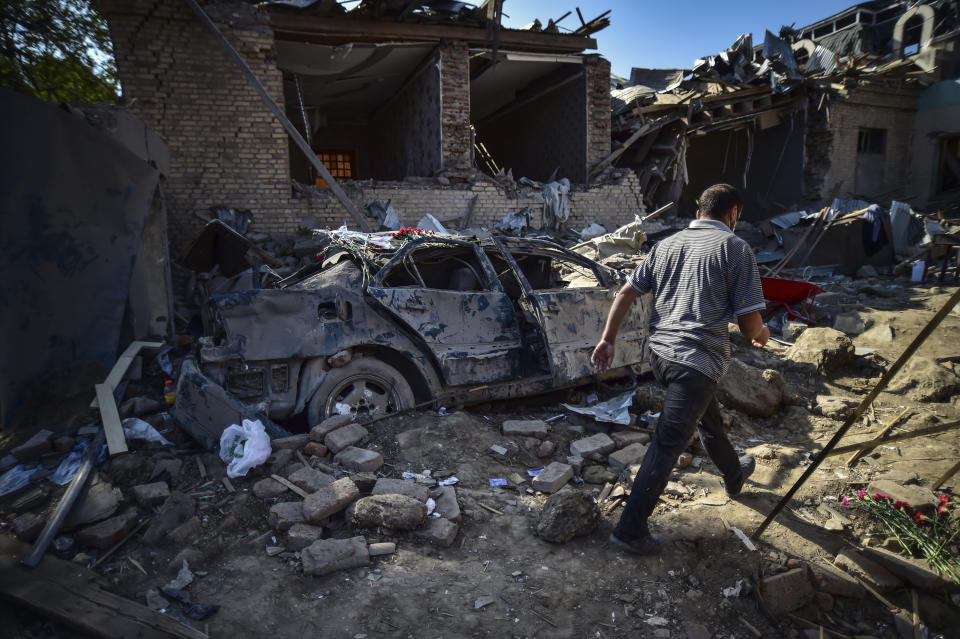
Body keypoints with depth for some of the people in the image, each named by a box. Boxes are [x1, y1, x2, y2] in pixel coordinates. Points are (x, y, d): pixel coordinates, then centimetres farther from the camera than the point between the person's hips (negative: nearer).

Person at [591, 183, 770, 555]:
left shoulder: (666, 245, 12)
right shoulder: (735, 248, -4)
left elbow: (626, 293, 8)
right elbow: (749, 322, -5)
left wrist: (608, 339, 11)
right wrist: (761, 335, 17)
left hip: (659, 352, 7)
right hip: (698, 360, -7)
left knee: (709, 416, 30)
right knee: (668, 444, -3)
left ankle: (734, 475, 54)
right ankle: (630, 529, 1)